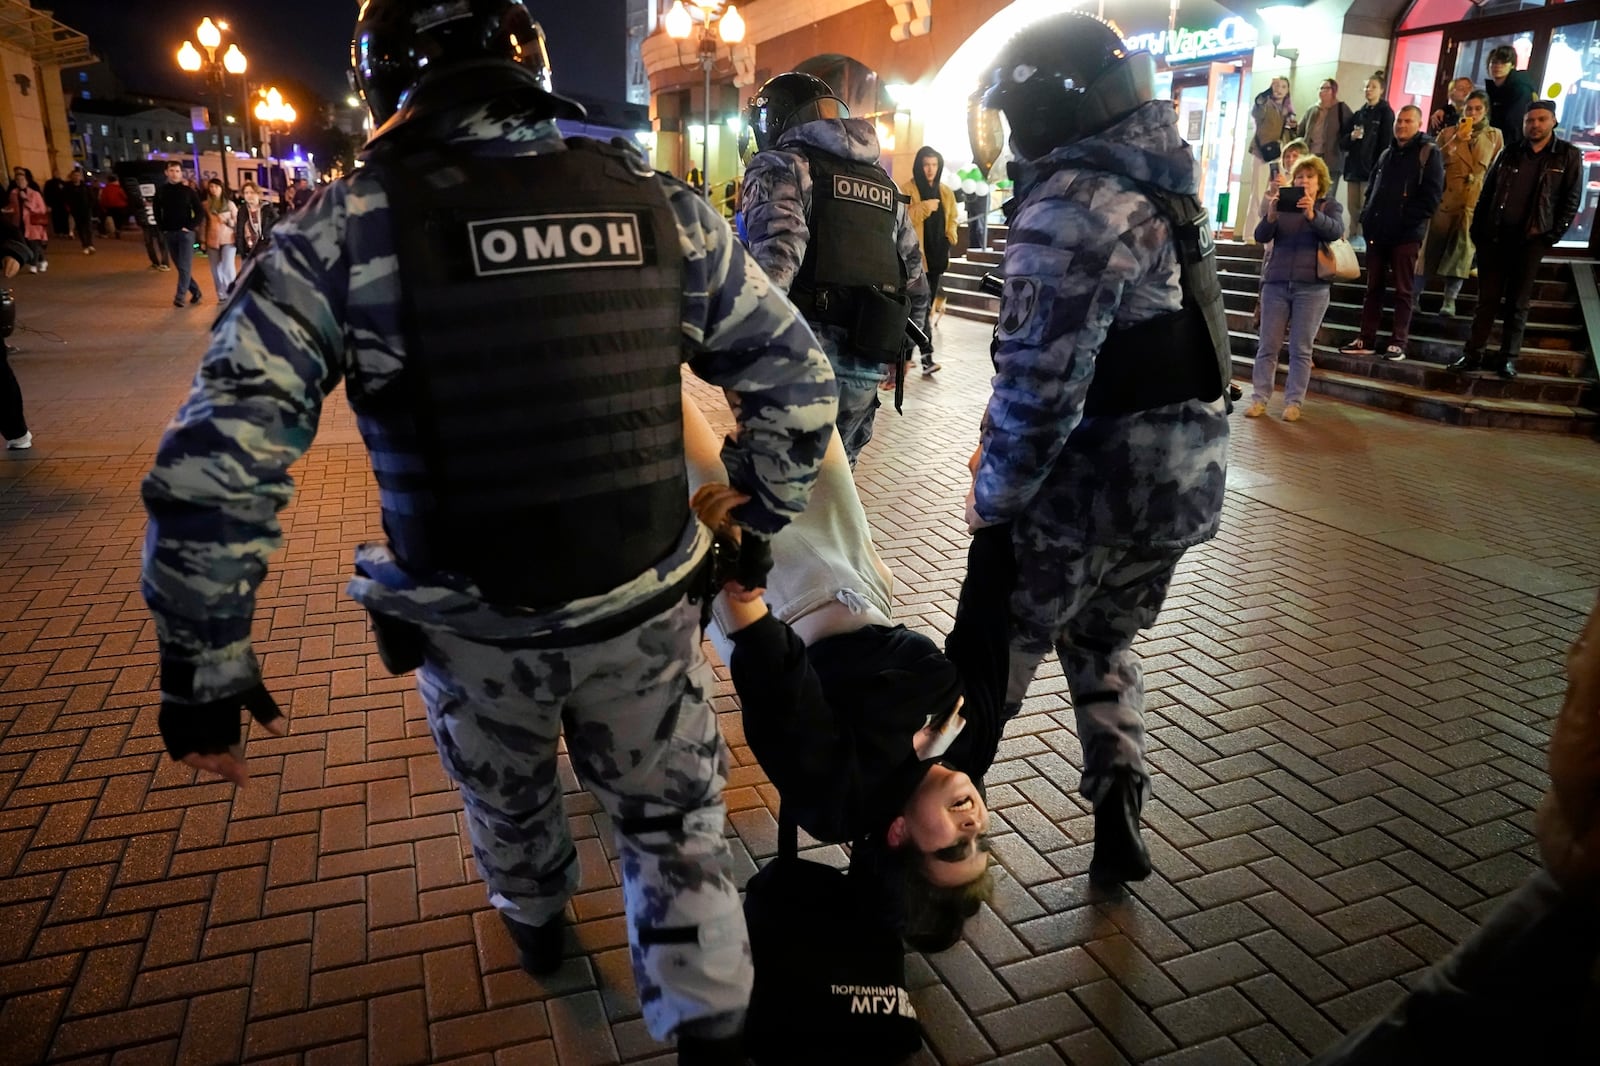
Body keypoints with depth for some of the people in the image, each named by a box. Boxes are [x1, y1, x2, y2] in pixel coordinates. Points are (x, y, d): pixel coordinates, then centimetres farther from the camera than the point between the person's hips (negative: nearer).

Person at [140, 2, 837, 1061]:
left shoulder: (346, 227, -12)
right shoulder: (659, 203, -5)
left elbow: (213, 464, -15)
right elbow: (797, 378, -1)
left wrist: (206, 664, -5)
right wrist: (760, 525, 11)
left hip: (472, 628, 1)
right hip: (644, 614, 0)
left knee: (507, 798, 30)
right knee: (676, 823, 20)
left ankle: (537, 924, 59)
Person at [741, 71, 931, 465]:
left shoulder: (781, 165, 0)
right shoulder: (883, 182, 21)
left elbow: (774, 261, -18)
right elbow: (915, 281, 21)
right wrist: (898, 345, 29)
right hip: (867, 365, 7)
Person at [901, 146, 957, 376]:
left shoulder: (946, 192, 14)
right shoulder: (907, 190, -3)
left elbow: (951, 219, 24)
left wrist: (950, 237, 5)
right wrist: (924, 208, -22)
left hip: (937, 255, 6)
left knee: (927, 306, 9)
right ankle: (926, 356, -13)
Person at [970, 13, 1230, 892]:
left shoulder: (1069, 208, -19)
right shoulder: (1165, 190, 12)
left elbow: (1041, 384, -23)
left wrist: (995, 494, -8)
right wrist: (1001, 443, 10)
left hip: (1095, 487, -8)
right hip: (1188, 475, 8)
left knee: (1000, 651, 11)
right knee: (1102, 640, 25)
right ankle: (1117, 817, 24)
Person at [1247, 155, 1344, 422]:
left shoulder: (1330, 206, 7)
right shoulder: (1283, 204, 12)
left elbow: (1335, 231, -14)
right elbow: (1261, 236, -2)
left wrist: (1312, 215, -32)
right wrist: (1270, 216, -23)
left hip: (1312, 286, -2)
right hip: (1276, 282, 2)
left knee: (1300, 349, 0)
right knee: (1268, 345, 1)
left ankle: (1293, 402, 3)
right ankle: (1259, 398, 5)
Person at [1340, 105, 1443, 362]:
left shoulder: (1428, 153, -1)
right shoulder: (1387, 153, 19)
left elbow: (1432, 196, -10)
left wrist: (1405, 220, -16)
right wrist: (1367, 216, 7)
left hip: (1406, 234, -6)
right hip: (1379, 232, 6)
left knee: (1403, 290, -2)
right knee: (1374, 287, 8)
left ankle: (1398, 343, -1)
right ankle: (1366, 339, 11)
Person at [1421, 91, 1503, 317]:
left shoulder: (1495, 136, 8)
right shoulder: (1449, 132, 6)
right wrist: (1455, 140, -17)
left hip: (1477, 201, 0)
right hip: (1446, 197, 0)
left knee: (1462, 250, -3)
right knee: (1432, 246, 0)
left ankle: (1450, 300, -1)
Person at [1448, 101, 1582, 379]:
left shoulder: (1568, 156, 3)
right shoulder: (1510, 153, 9)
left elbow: (1571, 201, 1)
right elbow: (1486, 193, 10)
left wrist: (1552, 236, -8)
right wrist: (1477, 231, 2)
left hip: (1531, 240, -2)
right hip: (1494, 237, 2)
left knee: (1517, 302, 4)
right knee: (1487, 298, 4)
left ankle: (1508, 357, 9)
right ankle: (1474, 353, 8)